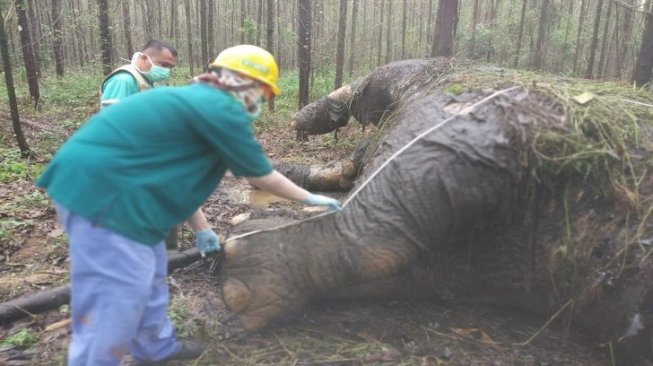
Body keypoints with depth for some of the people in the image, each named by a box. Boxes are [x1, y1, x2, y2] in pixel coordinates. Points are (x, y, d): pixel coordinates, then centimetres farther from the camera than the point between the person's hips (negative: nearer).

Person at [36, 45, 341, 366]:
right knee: (114, 303, -3)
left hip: (97, 183, 11)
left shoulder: (196, 100, 17)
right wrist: (310, 198, 11)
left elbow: (179, 174, 23)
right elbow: (261, 177, -5)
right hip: (100, 191, -11)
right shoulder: (221, 109, -13)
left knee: (147, 274, 22)